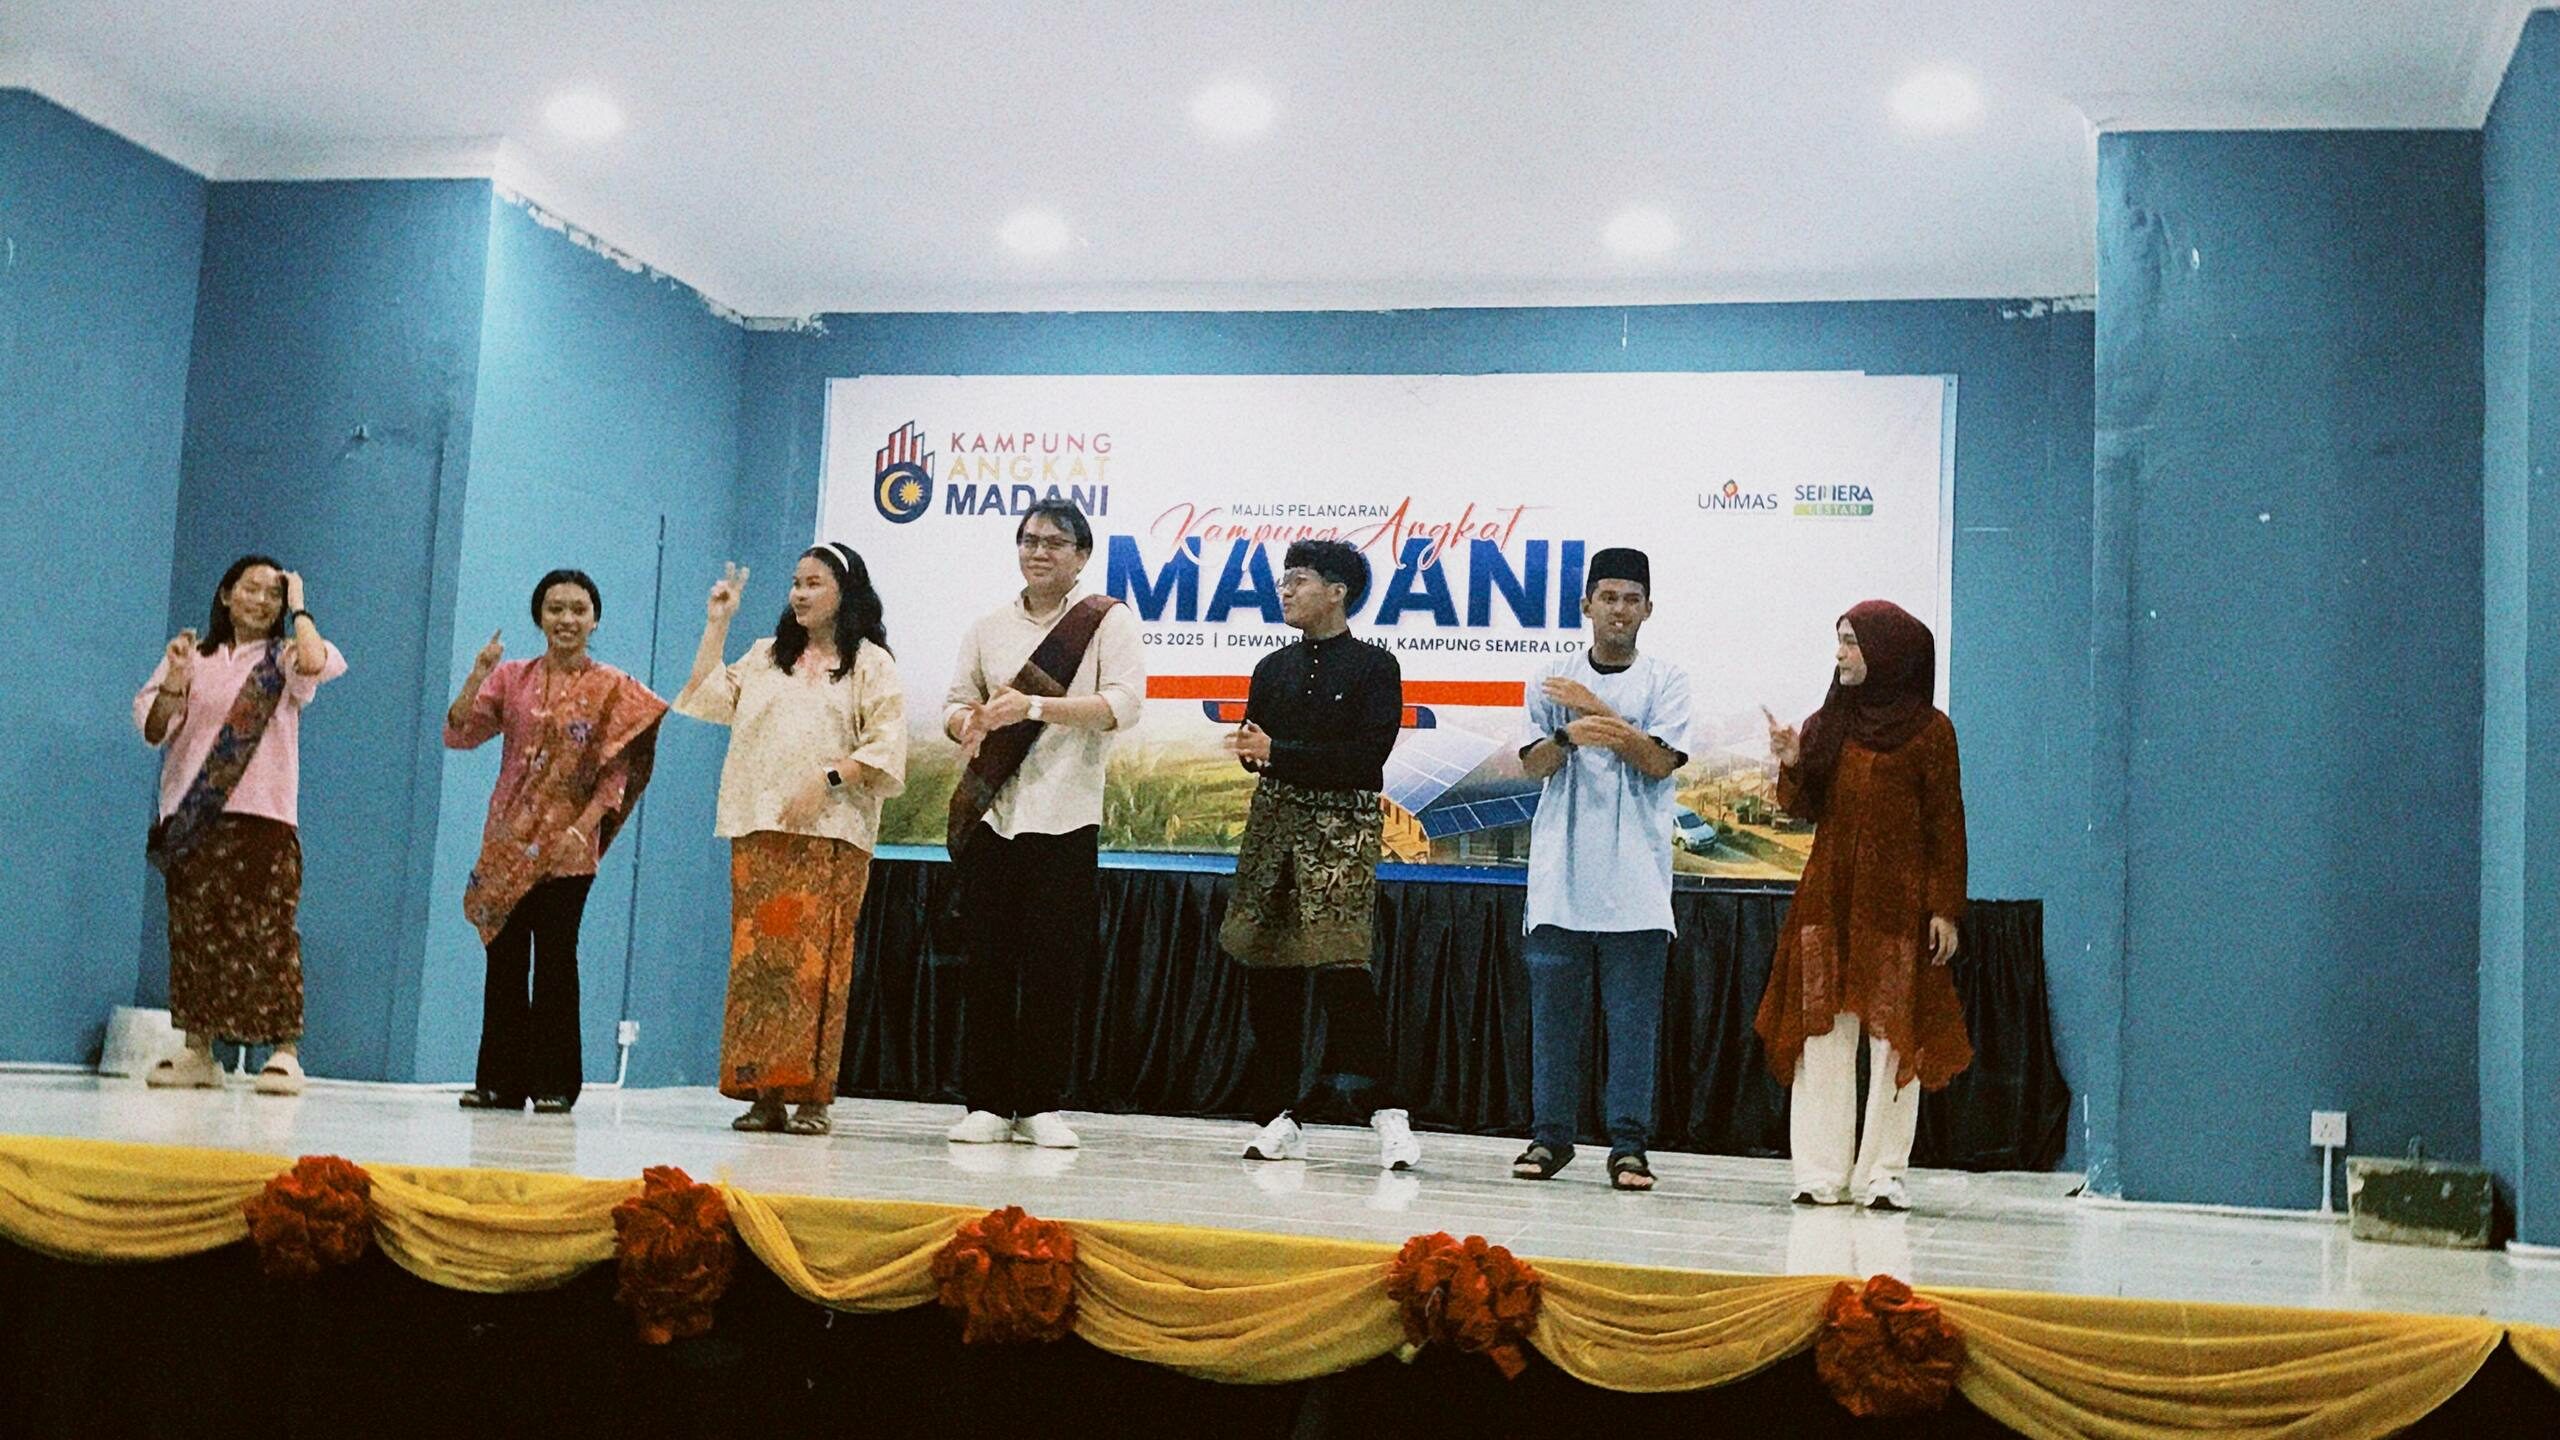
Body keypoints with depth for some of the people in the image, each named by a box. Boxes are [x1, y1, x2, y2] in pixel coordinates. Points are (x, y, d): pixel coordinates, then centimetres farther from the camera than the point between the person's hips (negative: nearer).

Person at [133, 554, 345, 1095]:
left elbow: (317, 663, -16)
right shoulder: (192, 655, 15)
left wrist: (299, 610, -1)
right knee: (193, 932, 2)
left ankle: (284, 1052, -9)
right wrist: (174, 682, -10)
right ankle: (196, 1052, 8)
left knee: (266, 931, -10)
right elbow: (151, 730, 8)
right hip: (191, 819, 3)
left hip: (261, 816, -3)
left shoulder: (283, 659, 9)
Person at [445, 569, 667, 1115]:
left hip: (565, 848, -3)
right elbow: (458, 734, 2)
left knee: (555, 960, -4)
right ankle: (499, 1079, 11)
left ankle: (553, 1083, 2)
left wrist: (584, 825, -17)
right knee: (504, 958, 5)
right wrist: (477, 676, -11)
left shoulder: (613, 690, 1)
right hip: (507, 840, 3)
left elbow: (618, 773, -4)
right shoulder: (511, 677, 9)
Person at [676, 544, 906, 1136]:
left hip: (830, 833, -4)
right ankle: (761, 1093, -1)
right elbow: (705, 697, 15)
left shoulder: (870, 665, 7)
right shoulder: (765, 656, 23)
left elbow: (885, 746, -2)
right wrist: (716, 624, 16)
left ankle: (810, 1096, -8)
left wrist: (829, 778, -15)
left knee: (816, 957, -9)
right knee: (756, 955, -2)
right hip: (759, 829, 4)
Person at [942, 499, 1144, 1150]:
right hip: (988, 816, 3)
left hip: (1065, 820, -3)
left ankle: (1041, 1106, 7)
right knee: (986, 964, 2)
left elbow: (1124, 704, -10)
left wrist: (1033, 706, -18)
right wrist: (969, 723, -11)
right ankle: (986, 1103, 8)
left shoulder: (1108, 621, 3)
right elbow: (956, 701, 13)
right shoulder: (988, 628, 16)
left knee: (1055, 968, -1)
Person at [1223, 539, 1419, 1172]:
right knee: (1268, 971, 3)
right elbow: (1253, 752, 12)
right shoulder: (1273, 669, 16)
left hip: (1343, 827, -6)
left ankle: (1386, 1112, -10)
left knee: (1339, 964, -16)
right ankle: (1281, 1118, 10)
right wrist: (1254, 751, -13)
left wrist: (1280, 753, -12)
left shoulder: (1374, 666, -1)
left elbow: (1368, 756, -12)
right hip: (1274, 819, 6)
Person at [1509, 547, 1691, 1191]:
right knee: (1553, 1009, 3)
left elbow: (1660, 759, -6)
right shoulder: (1552, 679, 11)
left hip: (1635, 879, -1)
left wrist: (1598, 711, -9)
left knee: (1633, 1014, -2)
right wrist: (1571, 734, -18)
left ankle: (1629, 1145, 2)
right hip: (1561, 874, 2)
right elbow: (1533, 763, 1)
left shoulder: (1666, 680, 6)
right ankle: (1549, 1137, 10)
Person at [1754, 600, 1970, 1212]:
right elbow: (1805, 810, 9)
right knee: (1825, 1035, 3)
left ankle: (1884, 1173, 4)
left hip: (1898, 904, -4)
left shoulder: (1929, 730, -1)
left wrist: (1945, 908, -7)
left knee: (1895, 1037, -1)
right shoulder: (1826, 725, 11)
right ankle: (1822, 1172, 6)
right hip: (1829, 898, 4)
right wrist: (1792, 766, -11)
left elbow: (1946, 824, -2)